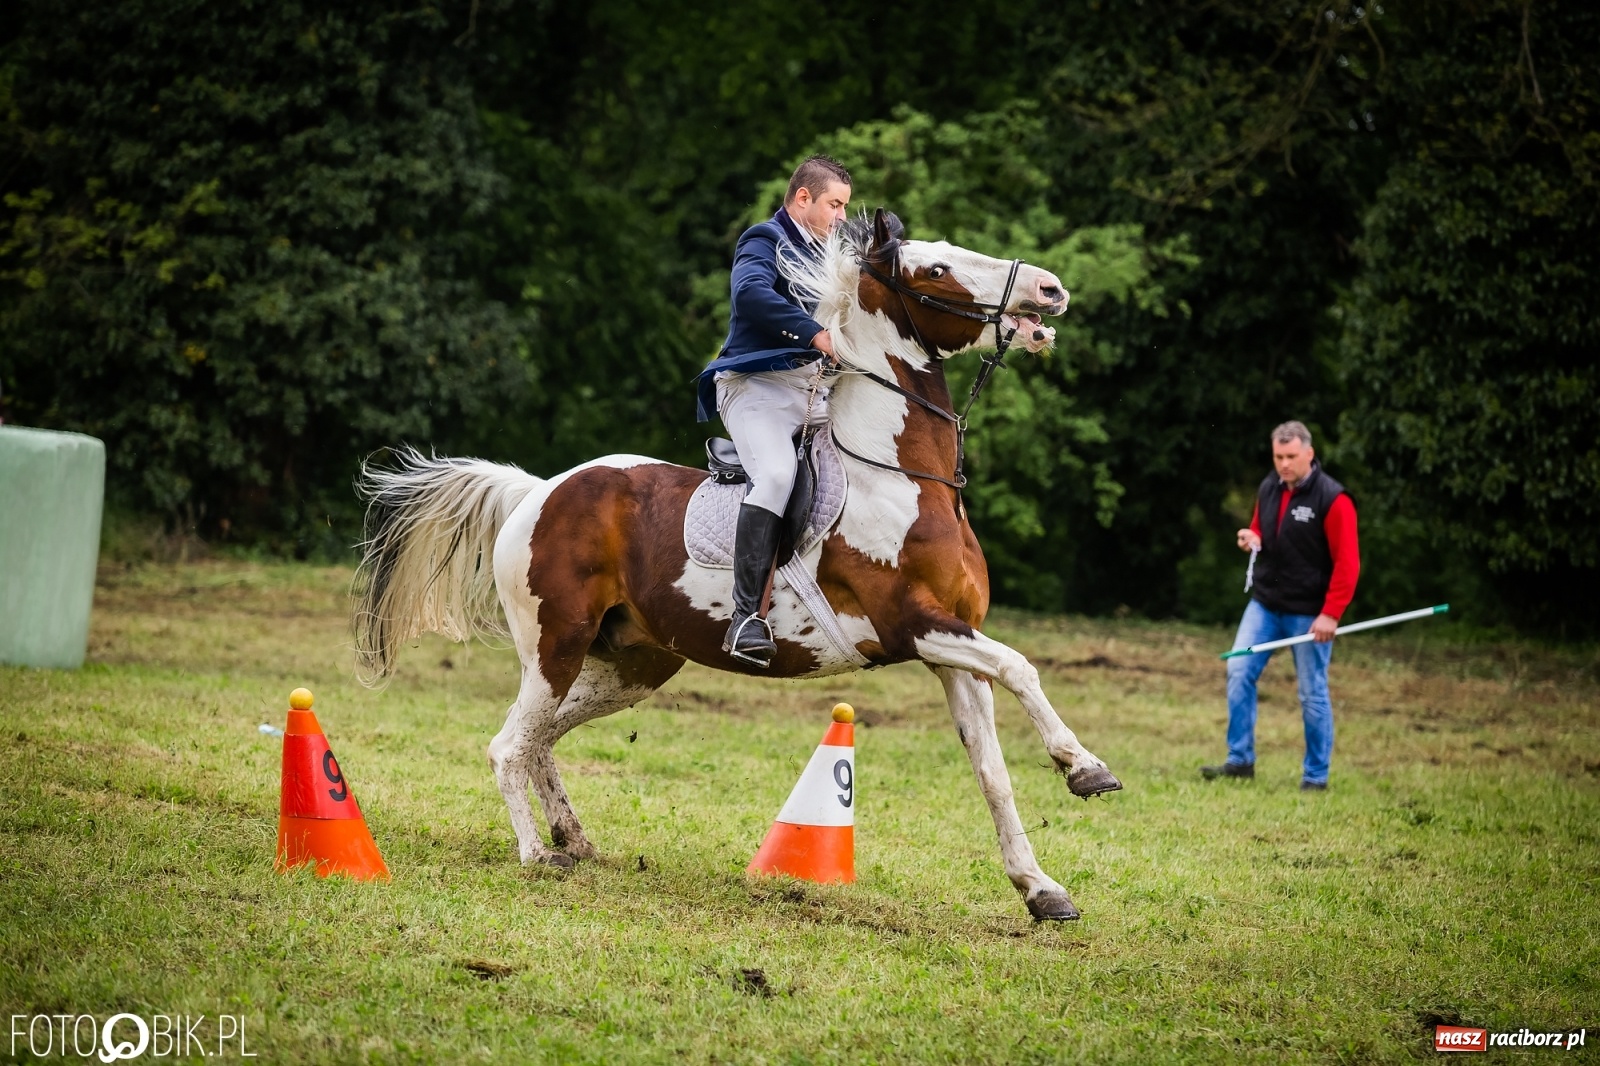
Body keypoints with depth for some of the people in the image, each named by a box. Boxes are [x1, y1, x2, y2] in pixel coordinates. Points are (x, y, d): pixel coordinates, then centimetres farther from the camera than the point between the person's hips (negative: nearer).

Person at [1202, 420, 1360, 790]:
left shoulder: (1332, 499, -15)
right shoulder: (1268, 489, 6)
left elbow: (1347, 562, -16)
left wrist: (1331, 614, -19)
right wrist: (1253, 539, -2)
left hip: (1308, 613, -6)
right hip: (1264, 603, 6)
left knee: (1312, 693, 0)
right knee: (1239, 671, -2)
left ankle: (1316, 776, 10)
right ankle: (1240, 759, 7)